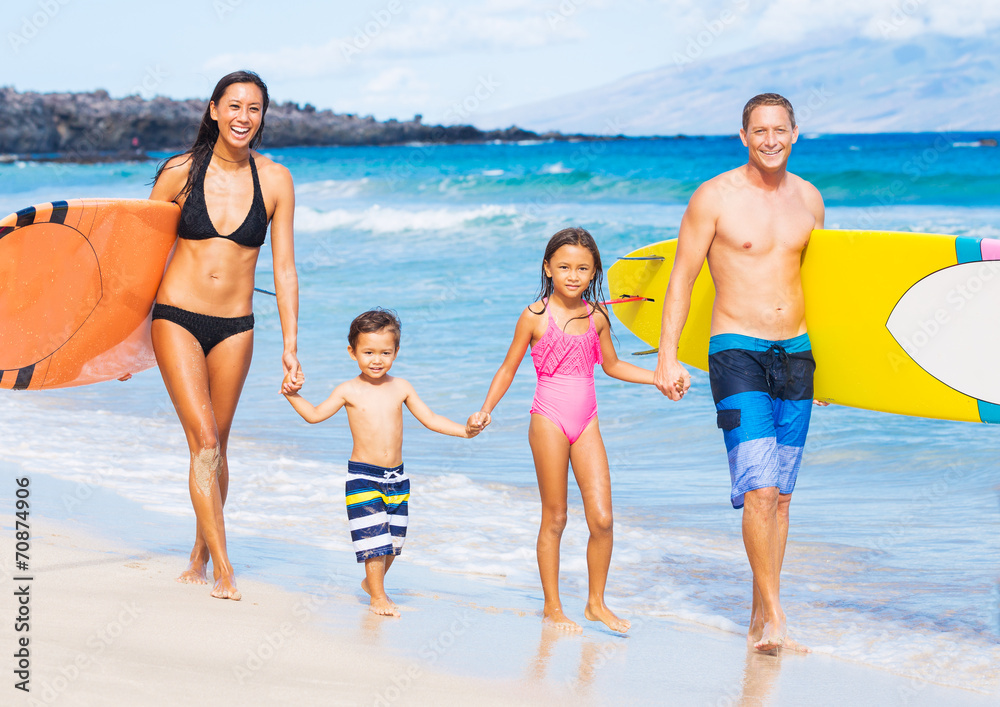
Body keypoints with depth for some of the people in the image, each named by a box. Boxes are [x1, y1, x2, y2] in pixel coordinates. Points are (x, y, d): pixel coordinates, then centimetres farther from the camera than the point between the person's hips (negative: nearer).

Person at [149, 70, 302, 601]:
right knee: (204, 440, -11)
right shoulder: (180, 173, -6)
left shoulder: (275, 181, -2)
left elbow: (284, 268, 2)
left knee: (217, 445, 11)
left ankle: (200, 558, 28)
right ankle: (224, 570, -8)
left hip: (234, 327, 2)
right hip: (177, 318, -2)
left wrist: (290, 345, -1)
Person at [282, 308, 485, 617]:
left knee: (393, 537, 11)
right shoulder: (349, 391, -3)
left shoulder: (400, 387, 4)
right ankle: (377, 596, 5)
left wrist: (464, 430, 0)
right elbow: (315, 414, 4)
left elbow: (429, 418, 9)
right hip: (363, 476, -4)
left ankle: (373, 581, 35)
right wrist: (292, 395, -9)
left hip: (396, 476, 4)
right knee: (373, 535, -9)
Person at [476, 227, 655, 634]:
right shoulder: (535, 317, -5)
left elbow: (612, 365, 21)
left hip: (586, 422, 4)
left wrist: (658, 378, 13)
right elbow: (508, 370, 2)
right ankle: (552, 607, 15)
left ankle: (596, 603, 13)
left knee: (602, 518, -3)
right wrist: (486, 409, -9)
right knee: (554, 518, 3)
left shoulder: (597, 317, 6)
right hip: (549, 420, -4)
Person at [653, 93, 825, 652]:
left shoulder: (809, 198, 10)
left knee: (781, 492, 6)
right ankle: (776, 615, -7)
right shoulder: (715, 197, -5)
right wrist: (668, 357, -8)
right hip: (737, 351, -5)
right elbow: (682, 279, -2)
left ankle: (760, 618, 16)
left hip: (796, 353, 5)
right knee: (760, 489, -16)